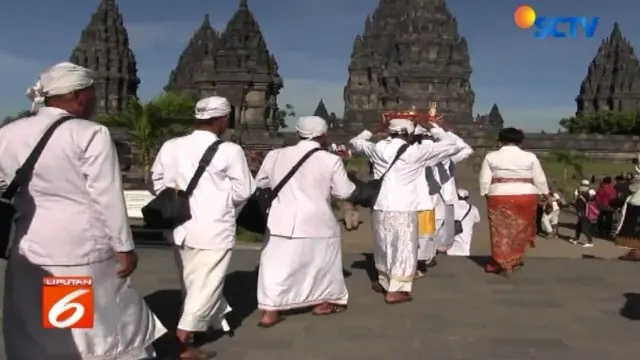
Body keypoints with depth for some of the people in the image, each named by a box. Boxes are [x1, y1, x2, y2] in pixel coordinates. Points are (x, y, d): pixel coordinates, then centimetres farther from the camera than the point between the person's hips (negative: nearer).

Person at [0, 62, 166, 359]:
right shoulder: (90, 134, -13)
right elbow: (108, 197, -14)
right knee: (104, 320, 11)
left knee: (34, 331, 15)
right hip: (85, 245, -4)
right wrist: (124, 247, -9)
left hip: (32, 247, 5)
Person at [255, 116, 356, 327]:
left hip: (282, 221, 2)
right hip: (317, 222, -1)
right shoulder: (331, 160, -7)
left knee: (276, 265, 7)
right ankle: (324, 303, 32)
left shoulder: (276, 155, 2)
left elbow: (259, 183, 14)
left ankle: (270, 312, 3)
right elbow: (344, 192, -3)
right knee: (323, 261, 18)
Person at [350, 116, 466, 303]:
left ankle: (384, 283, 34)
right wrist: (433, 128, 7)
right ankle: (395, 291, 5)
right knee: (403, 250, 7)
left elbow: (355, 142, 23)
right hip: (403, 210, -5)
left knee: (384, 246, 20)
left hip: (380, 208, 5)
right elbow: (454, 145, -2)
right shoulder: (415, 152, -8)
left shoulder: (377, 149, 2)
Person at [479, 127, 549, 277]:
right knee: (520, 230, 16)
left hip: (499, 198, -1)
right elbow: (540, 180, 5)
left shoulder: (491, 157, 1)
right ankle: (516, 261, 25)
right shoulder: (530, 157, 1)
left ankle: (504, 266, 5)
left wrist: (486, 194, 10)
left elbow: (484, 180, 0)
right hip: (525, 197, 1)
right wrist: (545, 195, 16)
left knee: (502, 231, 5)